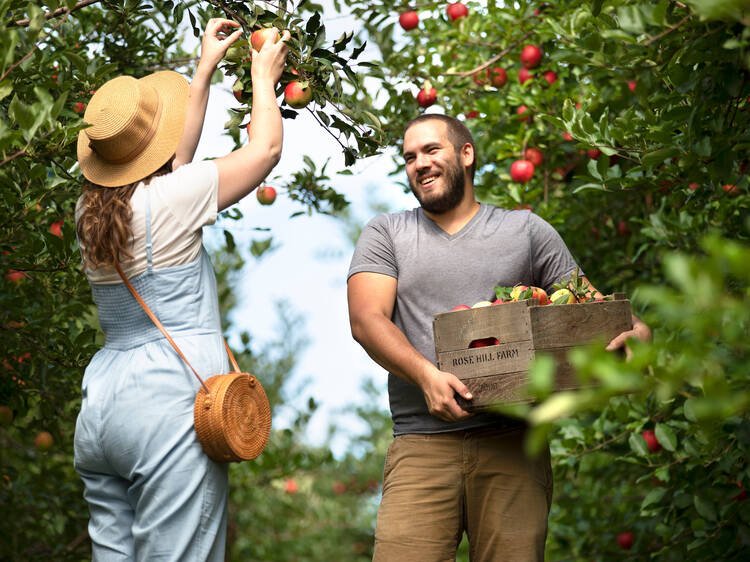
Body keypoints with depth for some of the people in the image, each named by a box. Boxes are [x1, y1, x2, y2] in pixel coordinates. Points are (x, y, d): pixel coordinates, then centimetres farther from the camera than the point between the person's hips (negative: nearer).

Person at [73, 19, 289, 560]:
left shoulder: (90, 210, 10)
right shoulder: (170, 200, -9)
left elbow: (175, 160, 26)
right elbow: (266, 147, 3)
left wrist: (206, 68, 33)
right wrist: (263, 75, 21)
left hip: (101, 404, 8)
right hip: (171, 402, -7)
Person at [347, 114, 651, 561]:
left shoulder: (526, 230, 16)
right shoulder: (385, 234, 15)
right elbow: (366, 319, 1)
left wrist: (635, 330, -10)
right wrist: (425, 373, -17)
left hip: (512, 443, 0)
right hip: (421, 444, 0)